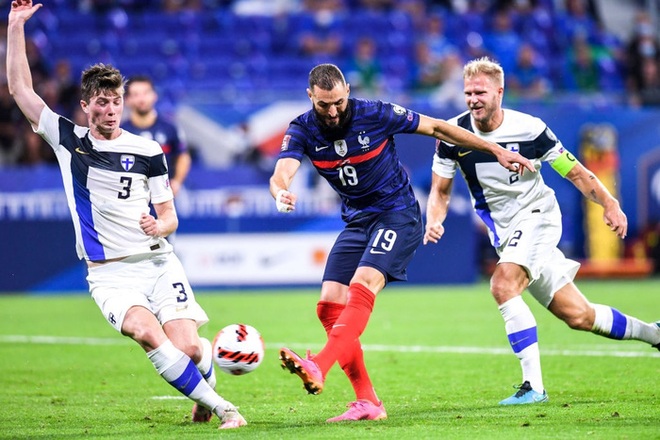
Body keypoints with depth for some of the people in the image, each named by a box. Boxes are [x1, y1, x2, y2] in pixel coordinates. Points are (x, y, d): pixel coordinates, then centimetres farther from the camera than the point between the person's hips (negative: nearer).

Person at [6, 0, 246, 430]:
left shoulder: (148, 152, 6)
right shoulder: (68, 140, 7)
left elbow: (170, 217, 10)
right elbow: (20, 88, 6)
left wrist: (159, 225, -14)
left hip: (157, 262, 0)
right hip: (109, 273, 0)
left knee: (187, 348, -16)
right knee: (146, 332, -29)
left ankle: (205, 374, 22)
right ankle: (217, 406, -19)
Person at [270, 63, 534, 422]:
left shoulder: (375, 115, -15)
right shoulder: (302, 130, -7)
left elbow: (436, 127, -4)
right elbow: (281, 173, -23)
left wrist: (496, 151, -2)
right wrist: (281, 193, -50)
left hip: (398, 215, -5)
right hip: (356, 221, 5)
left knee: (361, 287, -28)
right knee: (329, 307, -6)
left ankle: (319, 369, -46)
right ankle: (367, 402, -1)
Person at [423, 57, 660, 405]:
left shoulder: (528, 129, -15)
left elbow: (575, 172, -8)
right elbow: (440, 191, 2)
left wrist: (609, 203, -23)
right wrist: (433, 220, -19)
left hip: (537, 216, -4)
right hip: (505, 231, 4)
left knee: (503, 285, -30)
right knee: (578, 316, 6)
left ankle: (533, 385, -27)